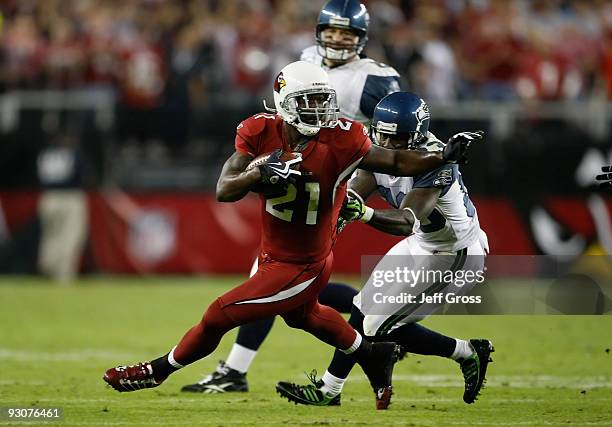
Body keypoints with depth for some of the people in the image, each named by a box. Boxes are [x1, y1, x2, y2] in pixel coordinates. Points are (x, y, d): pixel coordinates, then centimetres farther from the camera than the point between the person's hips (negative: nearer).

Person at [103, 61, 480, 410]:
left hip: (304, 267, -6)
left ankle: (158, 370, 23)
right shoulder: (261, 134, -14)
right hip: (274, 254, 6)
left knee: (219, 316, -1)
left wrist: (443, 157, -28)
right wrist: (259, 172, -38)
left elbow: (396, 162, -13)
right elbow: (224, 190, -18)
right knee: (303, 314, 33)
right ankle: (374, 356, 55)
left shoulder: (341, 141, -24)